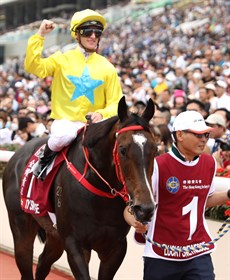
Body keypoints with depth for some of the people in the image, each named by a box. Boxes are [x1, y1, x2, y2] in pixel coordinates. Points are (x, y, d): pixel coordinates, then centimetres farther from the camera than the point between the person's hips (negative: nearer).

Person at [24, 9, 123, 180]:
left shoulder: (107, 67, 7)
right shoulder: (62, 60, 3)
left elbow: (115, 102, 5)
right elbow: (33, 67, -11)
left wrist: (102, 114, -16)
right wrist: (40, 36, -16)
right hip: (65, 121, -2)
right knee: (63, 136, -36)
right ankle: (45, 159, -4)